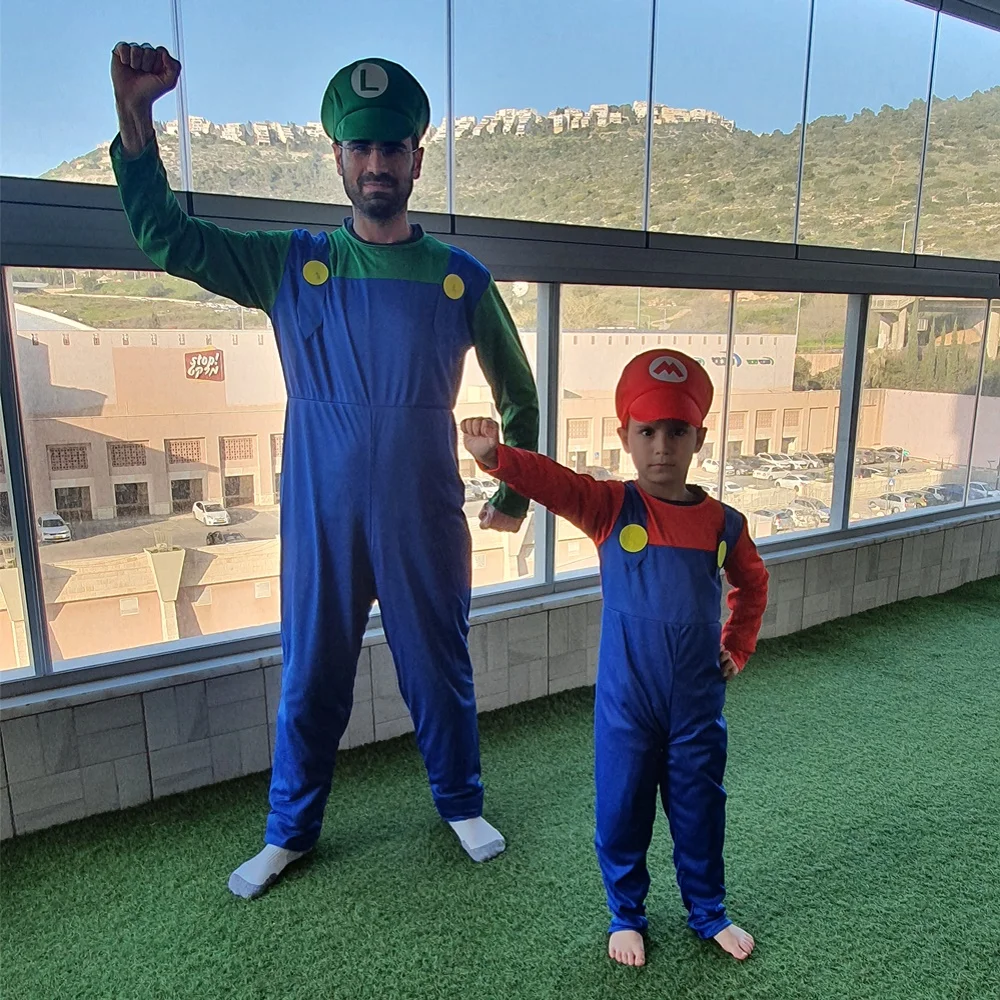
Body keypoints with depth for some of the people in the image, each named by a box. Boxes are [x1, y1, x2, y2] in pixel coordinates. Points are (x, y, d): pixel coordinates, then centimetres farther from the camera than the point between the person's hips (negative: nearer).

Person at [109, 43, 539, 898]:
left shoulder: (462, 279, 1)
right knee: (310, 683, 13)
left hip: (427, 524, 0)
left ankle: (462, 805, 39)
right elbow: (163, 234, 1)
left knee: (441, 673, 14)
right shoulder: (290, 264, 2)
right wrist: (135, 111, -12)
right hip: (322, 524, 1)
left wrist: (517, 493, 13)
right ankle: (289, 834, 36)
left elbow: (518, 392, 10)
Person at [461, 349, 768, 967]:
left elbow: (752, 584, 16)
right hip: (625, 704, -2)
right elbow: (550, 481, -29)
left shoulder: (724, 523, -2)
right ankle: (626, 915, 39)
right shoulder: (610, 508, -10)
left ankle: (708, 911, 44)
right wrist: (495, 455, -46)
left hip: (698, 703, 2)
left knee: (700, 812, 18)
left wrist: (738, 648, 10)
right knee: (622, 813, 13)